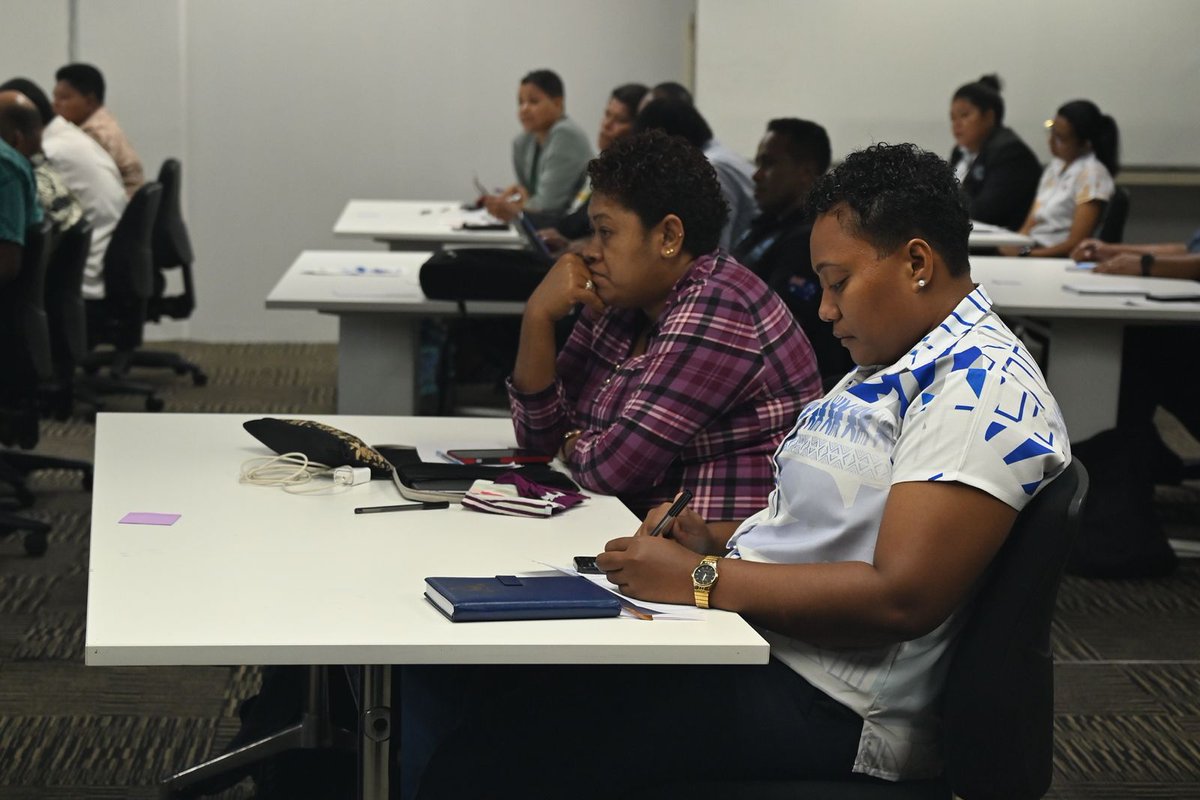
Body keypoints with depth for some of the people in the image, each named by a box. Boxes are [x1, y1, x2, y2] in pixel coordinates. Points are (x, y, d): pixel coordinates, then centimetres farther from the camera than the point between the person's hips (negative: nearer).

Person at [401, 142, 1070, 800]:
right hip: (745, 636, 10)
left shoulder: (985, 388, -15)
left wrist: (704, 580, -19)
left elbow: (901, 598, -24)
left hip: (816, 703, -10)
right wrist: (717, 541, 6)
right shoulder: (896, 367, 18)